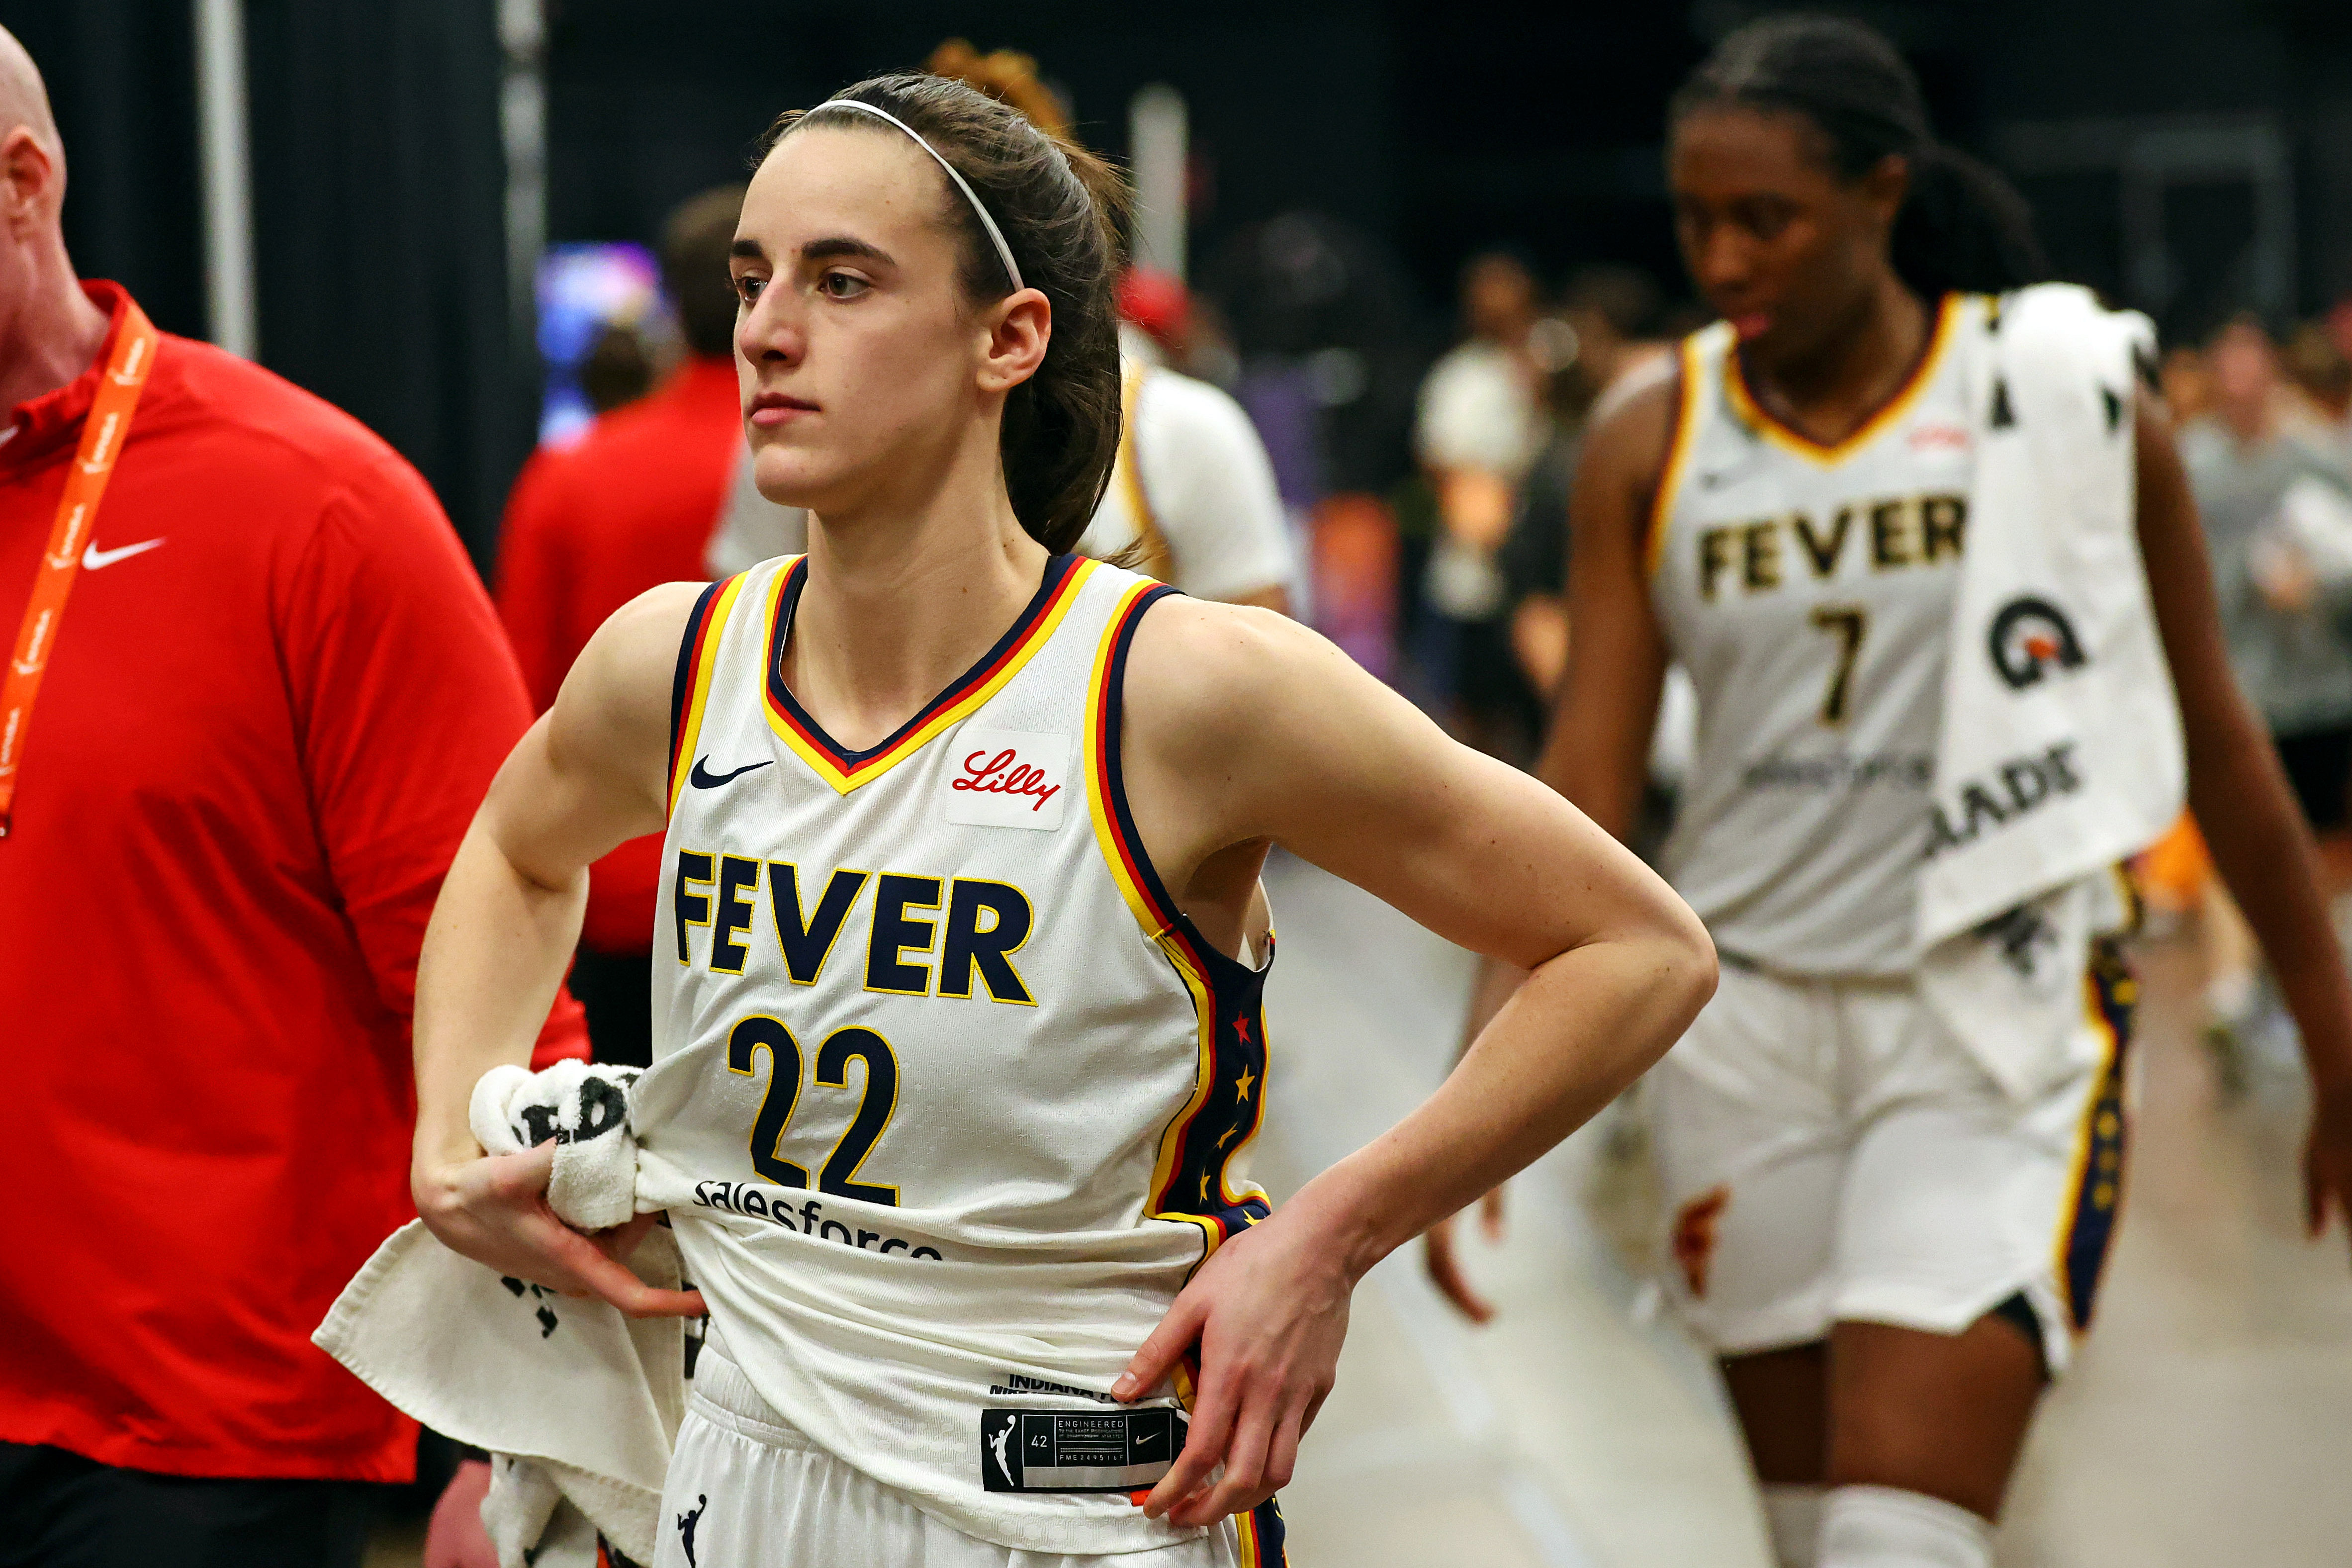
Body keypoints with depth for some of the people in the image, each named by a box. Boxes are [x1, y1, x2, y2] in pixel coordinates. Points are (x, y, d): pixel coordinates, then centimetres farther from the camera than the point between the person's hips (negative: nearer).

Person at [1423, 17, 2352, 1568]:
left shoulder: (2072, 402, -4)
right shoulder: (1650, 451, 2)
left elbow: (2216, 740, 5)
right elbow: (1581, 786, 0)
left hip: (1996, 1027, -3)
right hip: (1748, 1022, 3)